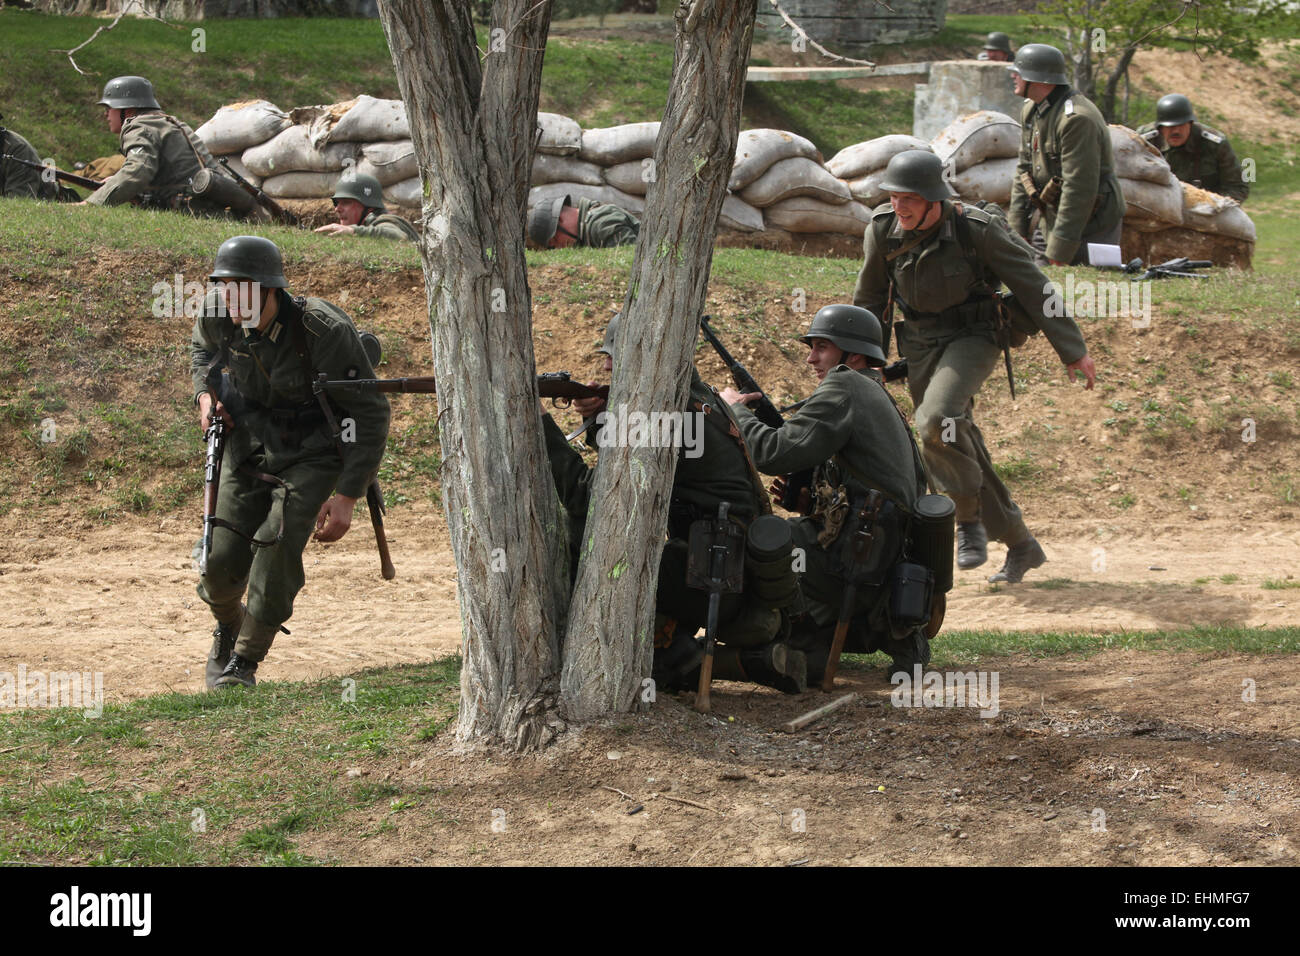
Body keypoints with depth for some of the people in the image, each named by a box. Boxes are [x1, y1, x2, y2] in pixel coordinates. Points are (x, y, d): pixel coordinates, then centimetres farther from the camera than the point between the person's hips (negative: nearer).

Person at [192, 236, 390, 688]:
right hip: (249, 443, 4)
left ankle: (245, 660, -8)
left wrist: (347, 496, -23)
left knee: (277, 545, -24)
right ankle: (228, 629, 32)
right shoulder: (217, 316, -13)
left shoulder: (324, 330, -28)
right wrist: (205, 392, -3)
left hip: (311, 452, -4)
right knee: (222, 560, -4)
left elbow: (370, 414, -19)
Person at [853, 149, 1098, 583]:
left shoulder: (977, 229, -21)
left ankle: (969, 520, -10)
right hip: (919, 346, 5)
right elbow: (870, 299, 8)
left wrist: (1073, 351, -8)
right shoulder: (882, 229, -9)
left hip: (971, 338, -5)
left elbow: (1032, 285, -12)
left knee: (938, 420, -29)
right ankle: (1020, 545, 20)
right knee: (960, 445, 6)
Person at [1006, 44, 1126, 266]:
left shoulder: (1077, 119, -24)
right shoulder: (1031, 111, 7)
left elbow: (1079, 188, -27)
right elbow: (1024, 170, 15)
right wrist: (1017, 229, 10)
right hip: (1054, 220, 9)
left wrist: (1059, 252, -26)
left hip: (1091, 228, -9)